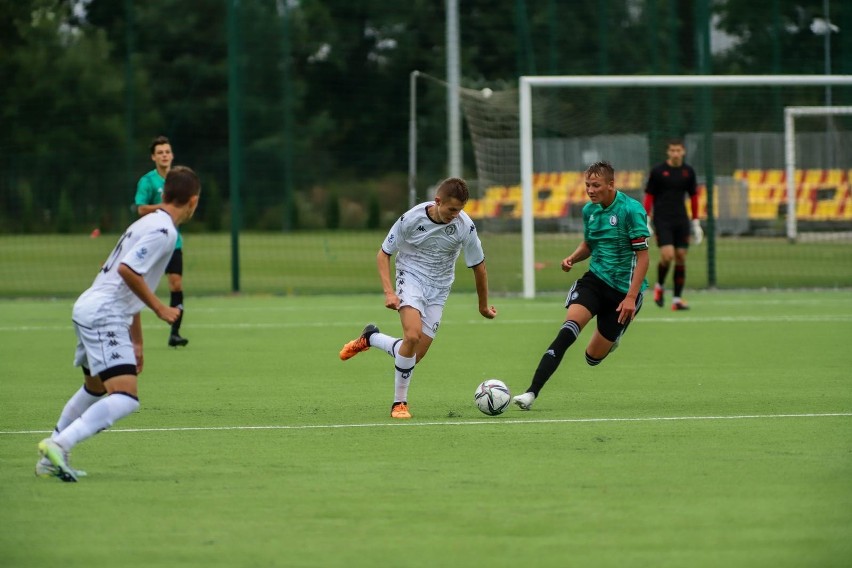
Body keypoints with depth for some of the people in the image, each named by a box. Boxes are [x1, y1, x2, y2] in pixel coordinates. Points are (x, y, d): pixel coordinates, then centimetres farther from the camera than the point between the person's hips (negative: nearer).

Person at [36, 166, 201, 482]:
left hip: (89, 310, 11)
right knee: (125, 399, -19)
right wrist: (159, 308, -15)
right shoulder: (164, 230, -11)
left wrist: (136, 342, 29)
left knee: (95, 388, 29)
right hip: (104, 316, -11)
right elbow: (127, 270, -24)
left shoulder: (150, 223, 19)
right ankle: (59, 444, -28)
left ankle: (50, 461, 35)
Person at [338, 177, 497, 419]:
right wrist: (389, 292, -19)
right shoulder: (412, 219, -18)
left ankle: (370, 338, 27)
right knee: (413, 335, -29)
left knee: (417, 354, -3)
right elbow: (383, 254, -6)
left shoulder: (464, 226, -14)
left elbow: (478, 267, 1)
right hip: (411, 278, -3)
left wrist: (483, 306, 11)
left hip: (438, 289, 3)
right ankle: (399, 403, -13)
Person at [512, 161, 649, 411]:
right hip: (595, 279, 4)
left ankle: (610, 340, 40)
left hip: (623, 289, -4)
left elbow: (642, 256, -14)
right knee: (568, 331, -22)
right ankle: (532, 392, -28)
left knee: (593, 357, 2)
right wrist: (573, 258, -1)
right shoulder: (589, 210, 6)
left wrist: (631, 297, -20)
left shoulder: (631, 209, -14)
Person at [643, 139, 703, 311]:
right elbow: (649, 196, 0)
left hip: (681, 220, 4)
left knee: (681, 257, 0)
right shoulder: (658, 171, -4)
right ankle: (659, 286, 11)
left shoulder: (688, 171, 6)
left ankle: (677, 299, 4)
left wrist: (696, 223, 12)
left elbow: (694, 197, 14)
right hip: (662, 220, -4)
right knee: (667, 255, -16)